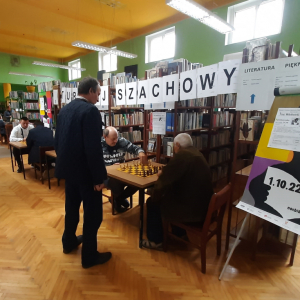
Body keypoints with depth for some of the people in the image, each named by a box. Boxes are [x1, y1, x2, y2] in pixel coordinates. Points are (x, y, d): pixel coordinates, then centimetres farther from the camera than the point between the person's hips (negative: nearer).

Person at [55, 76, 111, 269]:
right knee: (93, 213, 7)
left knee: (72, 207, 24)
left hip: (69, 168, 9)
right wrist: (99, 176, -19)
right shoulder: (90, 110, -19)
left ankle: (69, 242, 44)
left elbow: (57, 141, 12)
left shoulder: (65, 109, 7)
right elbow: (93, 148, -25)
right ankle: (89, 256, 22)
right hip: (85, 171, -8)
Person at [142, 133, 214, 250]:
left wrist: (154, 196, -5)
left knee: (152, 202, 9)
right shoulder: (196, 153, 10)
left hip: (192, 209, -9)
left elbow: (164, 180, -20)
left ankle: (156, 241, 23)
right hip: (204, 205, 9)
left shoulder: (182, 155, -20)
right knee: (169, 195, 30)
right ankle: (179, 233, 41)